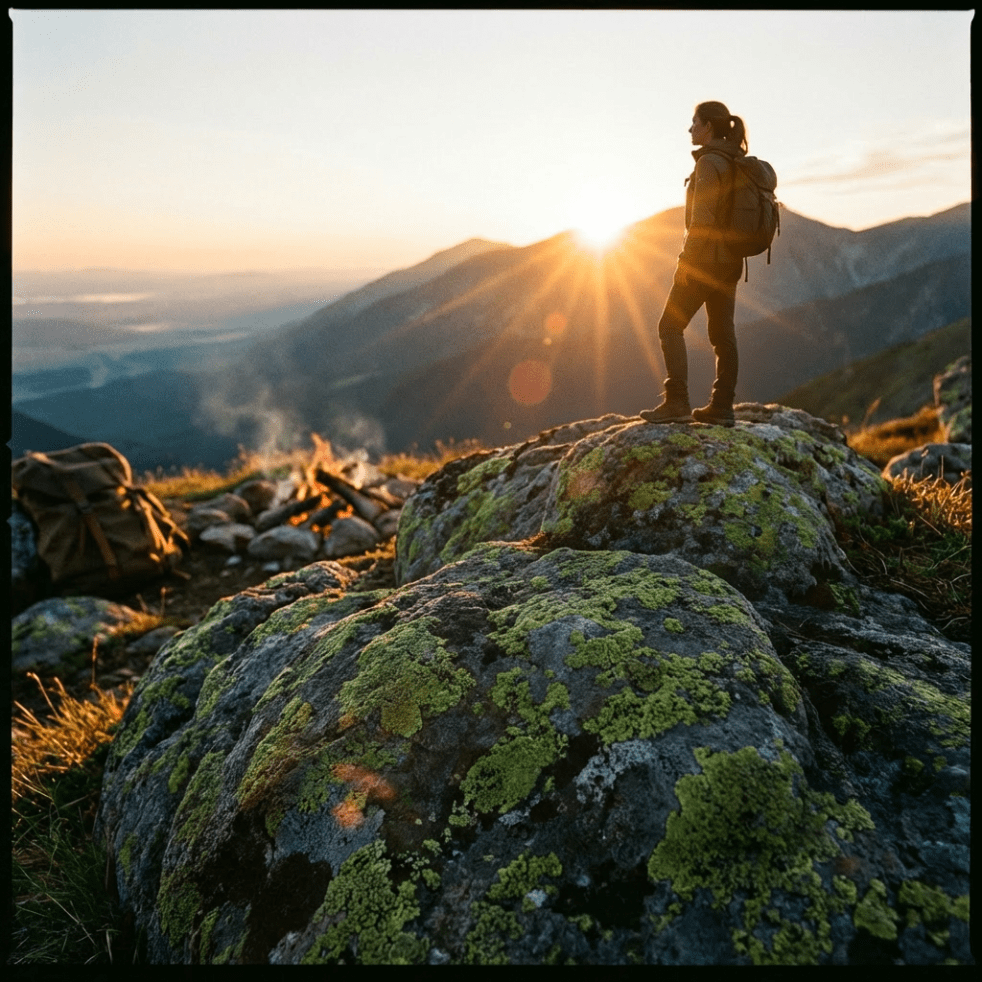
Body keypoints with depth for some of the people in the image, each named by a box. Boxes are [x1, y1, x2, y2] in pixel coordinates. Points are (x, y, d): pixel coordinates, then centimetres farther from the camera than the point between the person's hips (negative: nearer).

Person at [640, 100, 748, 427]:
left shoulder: (709, 162, -13)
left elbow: (702, 216, -21)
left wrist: (687, 259, -17)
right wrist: (733, 258, 21)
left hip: (706, 255, -9)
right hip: (730, 258, 9)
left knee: (670, 326, -3)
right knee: (722, 331, 7)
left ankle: (677, 403, -8)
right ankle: (721, 407, 9)